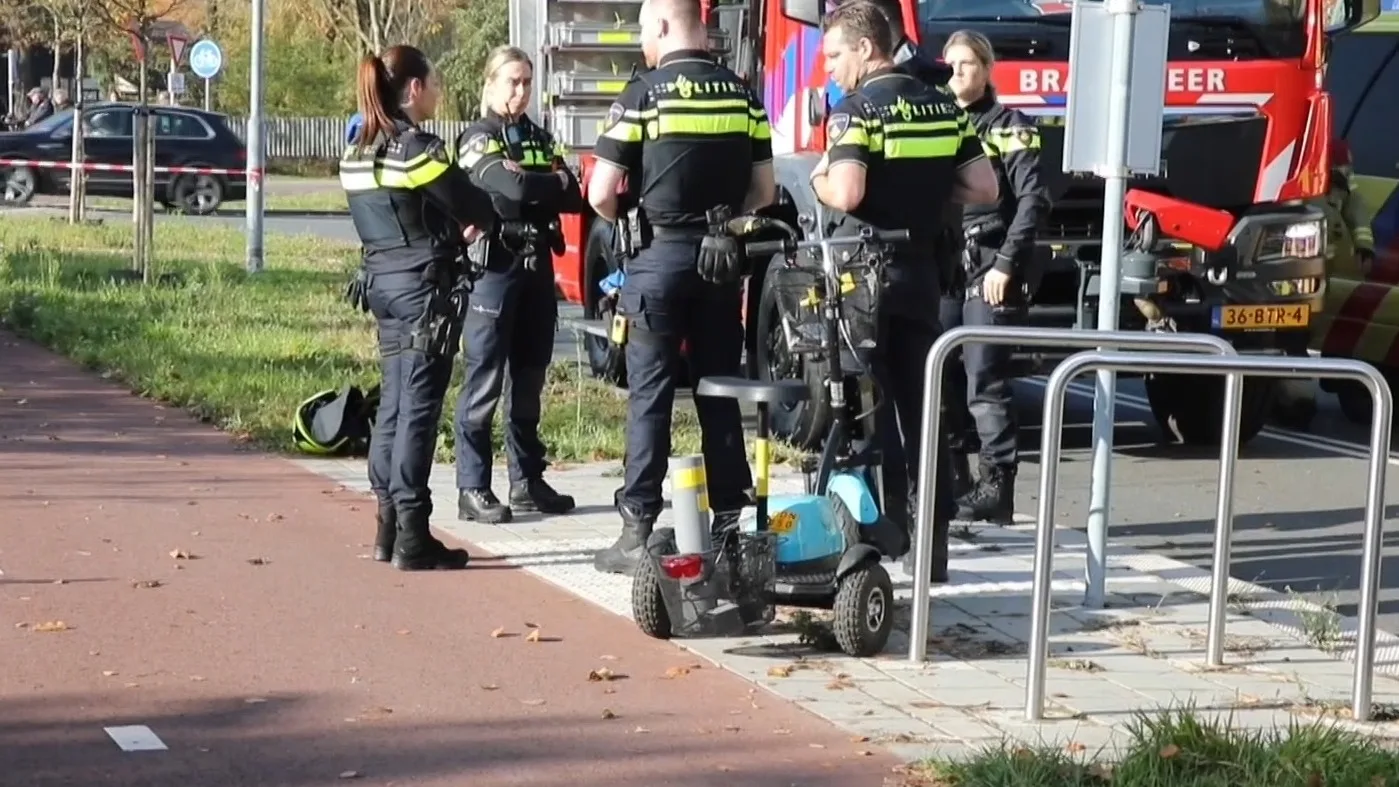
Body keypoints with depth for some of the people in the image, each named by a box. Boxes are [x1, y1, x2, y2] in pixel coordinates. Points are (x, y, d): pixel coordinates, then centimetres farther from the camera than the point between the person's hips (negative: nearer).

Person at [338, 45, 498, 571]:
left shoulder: (357, 153, 10)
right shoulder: (417, 148, -14)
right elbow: (475, 210, -10)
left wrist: (452, 228, 9)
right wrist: (480, 225, 13)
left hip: (383, 282, 8)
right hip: (422, 287, -8)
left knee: (392, 403, 13)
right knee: (419, 408, -6)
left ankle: (388, 527, 17)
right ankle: (413, 539, -6)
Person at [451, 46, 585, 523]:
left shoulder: (540, 140, 16)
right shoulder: (478, 139, -3)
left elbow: (572, 198, 5)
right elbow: (512, 187, -20)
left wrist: (534, 189, -11)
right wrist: (553, 183, -4)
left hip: (538, 268, 6)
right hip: (494, 267, -6)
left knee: (529, 381, 11)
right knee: (484, 382, -6)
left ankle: (528, 481, 17)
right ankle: (472, 490, -4)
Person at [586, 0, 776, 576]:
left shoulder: (643, 95, -8)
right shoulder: (742, 96, 6)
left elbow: (601, 194, -10)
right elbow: (763, 190, 8)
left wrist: (631, 222, 9)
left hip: (659, 255, -4)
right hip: (721, 258, 4)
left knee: (651, 395, 0)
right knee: (720, 392, 10)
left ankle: (639, 532, 0)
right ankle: (730, 523, 13)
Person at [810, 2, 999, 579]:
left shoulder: (856, 110, -12)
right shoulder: (943, 107, 8)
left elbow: (846, 195, -24)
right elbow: (983, 189, 6)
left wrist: (819, 181, -3)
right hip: (920, 275, 6)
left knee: (868, 411, 1)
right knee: (922, 411, 10)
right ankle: (933, 546, 12)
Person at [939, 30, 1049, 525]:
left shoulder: (1010, 128, 0)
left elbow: (1033, 201, -8)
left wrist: (1007, 264, -16)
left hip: (988, 272, -5)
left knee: (985, 384, -8)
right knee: (940, 381, 4)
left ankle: (997, 490, -5)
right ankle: (952, 485, 12)